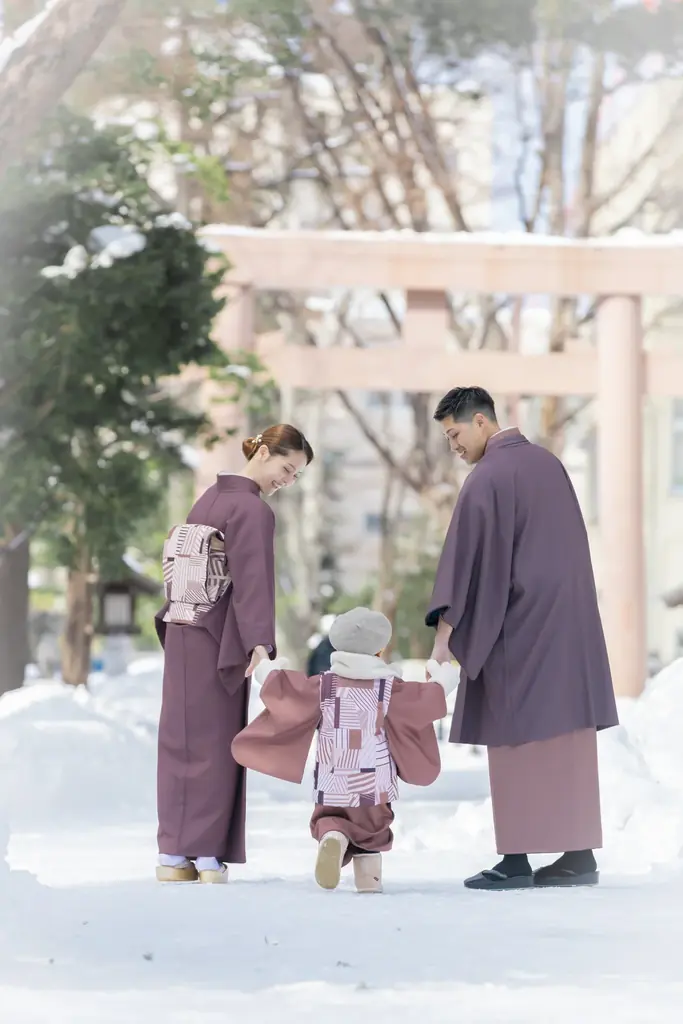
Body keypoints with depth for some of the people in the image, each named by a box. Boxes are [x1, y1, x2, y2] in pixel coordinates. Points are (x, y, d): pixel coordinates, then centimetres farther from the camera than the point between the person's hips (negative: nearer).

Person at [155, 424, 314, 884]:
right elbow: (253, 579, -21)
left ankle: (174, 855, 9)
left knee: (179, 742, 8)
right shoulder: (253, 509, -10)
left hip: (179, 636, 7)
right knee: (215, 745, -1)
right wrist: (259, 640, -27)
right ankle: (207, 856, 0)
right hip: (216, 640, -7)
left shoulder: (209, 498, 14)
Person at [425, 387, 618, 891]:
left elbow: (464, 557, -15)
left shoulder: (487, 479, -13)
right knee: (568, 737, 6)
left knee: (517, 738, -3)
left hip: (518, 625, -8)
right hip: (571, 621, 8)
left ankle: (517, 860, -2)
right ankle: (580, 854, 6)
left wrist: (445, 629, -13)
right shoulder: (548, 462, 12)